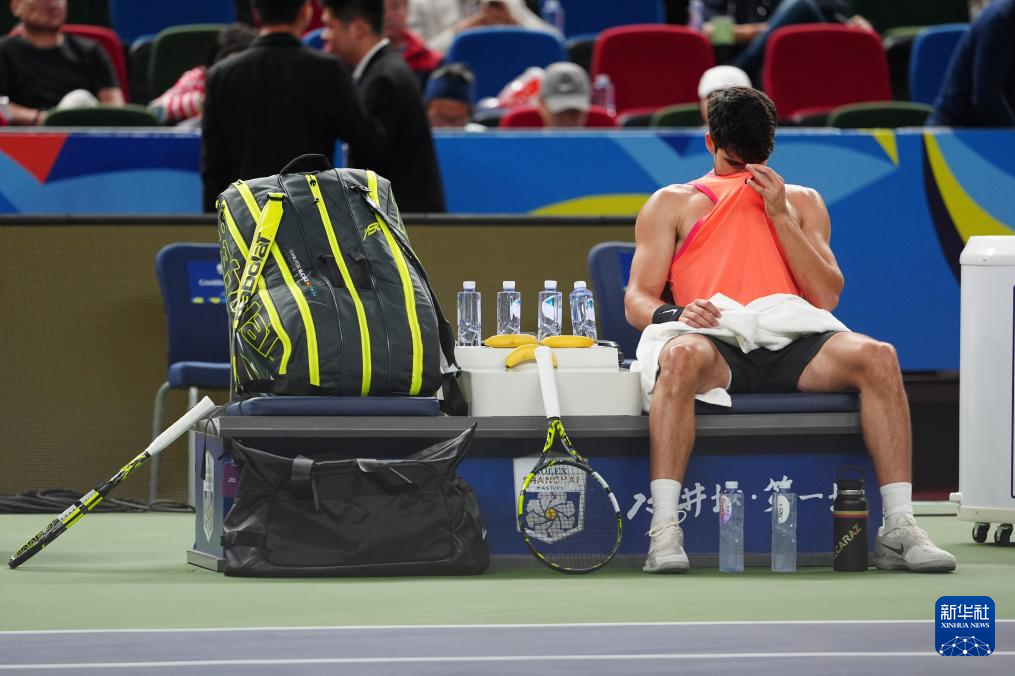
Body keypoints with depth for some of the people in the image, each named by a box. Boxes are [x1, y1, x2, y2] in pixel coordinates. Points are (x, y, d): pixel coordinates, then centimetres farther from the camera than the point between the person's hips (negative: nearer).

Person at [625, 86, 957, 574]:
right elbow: (637, 301, 13)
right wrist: (674, 314, -12)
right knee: (681, 357, -41)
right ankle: (664, 531, -46)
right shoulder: (672, 204, 22)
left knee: (877, 358, -29)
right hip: (715, 345, -2)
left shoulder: (801, 202, 27)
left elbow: (828, 295, 12)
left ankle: (899, 529, -31)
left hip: (790, 342, 2)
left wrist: (779, 216, 5)